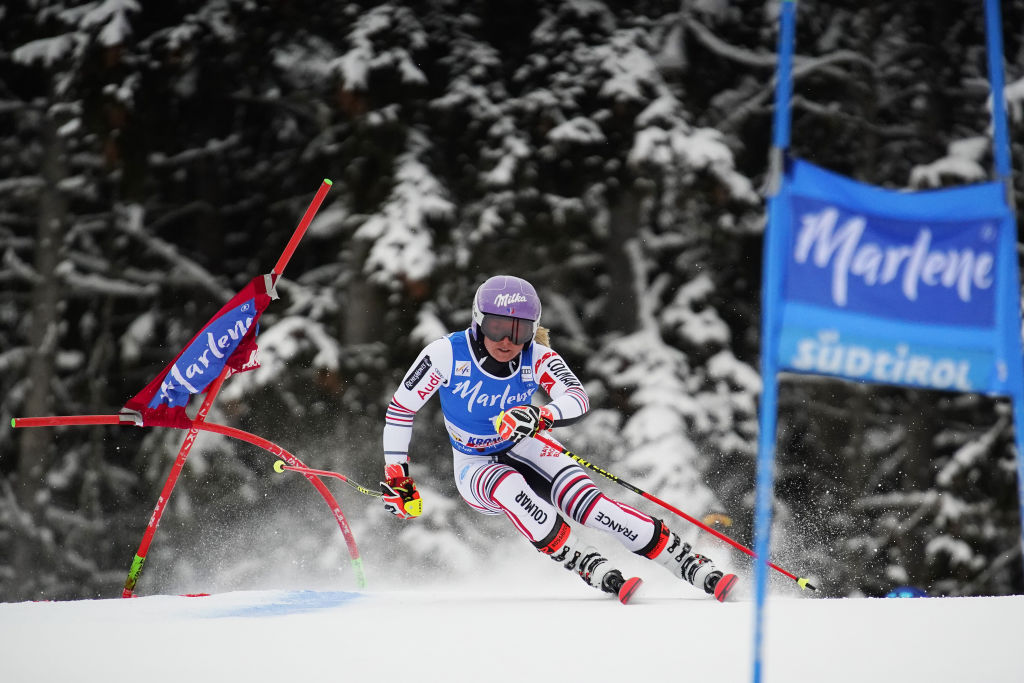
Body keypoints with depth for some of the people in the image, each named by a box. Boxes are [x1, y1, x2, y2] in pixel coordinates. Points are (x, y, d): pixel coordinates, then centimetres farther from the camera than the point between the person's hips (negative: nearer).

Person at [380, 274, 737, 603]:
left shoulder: (538, 358, -19)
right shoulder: (447, 353, -21)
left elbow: (578, 398, -36)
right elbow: (400, 408, -10)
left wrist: (540, 416, -56)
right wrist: (395, 476, -12)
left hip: (528, 452, 1)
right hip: (477, 469, -1)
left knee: (584, 500, -24)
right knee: (509, 487, -36)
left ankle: (693, 566, -24)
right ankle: (596, 572, -37)